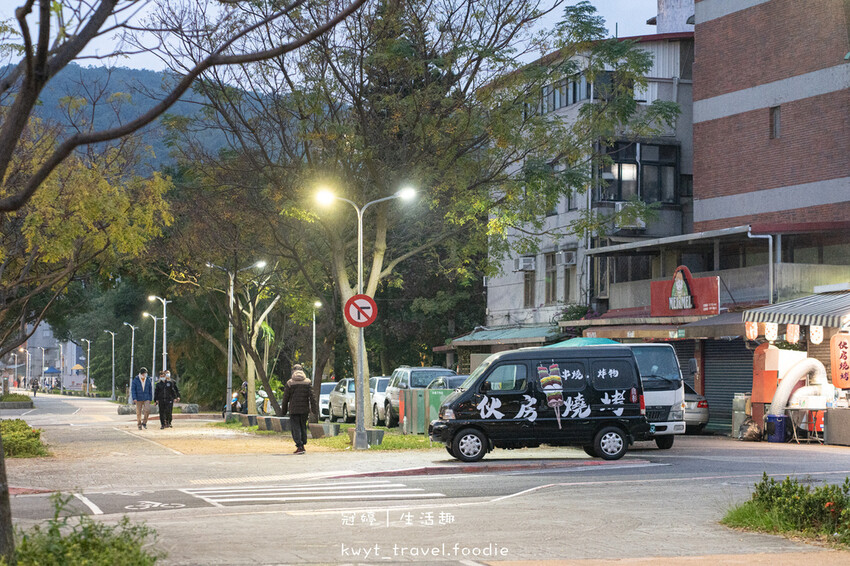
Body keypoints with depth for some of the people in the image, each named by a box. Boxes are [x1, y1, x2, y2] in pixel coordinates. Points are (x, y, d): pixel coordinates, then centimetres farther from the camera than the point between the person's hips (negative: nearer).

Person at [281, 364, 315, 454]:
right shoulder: (308, 382, 3)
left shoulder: (289, 383, -2)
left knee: (295, 427, -2)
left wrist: (284, 410, 9)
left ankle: (299, 446, -14)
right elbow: (311, 396, -1)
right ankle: (303, 444, 16)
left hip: (294, 409, -3)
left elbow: (285, 398, 1)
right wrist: (313, 408, 1)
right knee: (303, 427, 15)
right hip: (305, 409, 3)